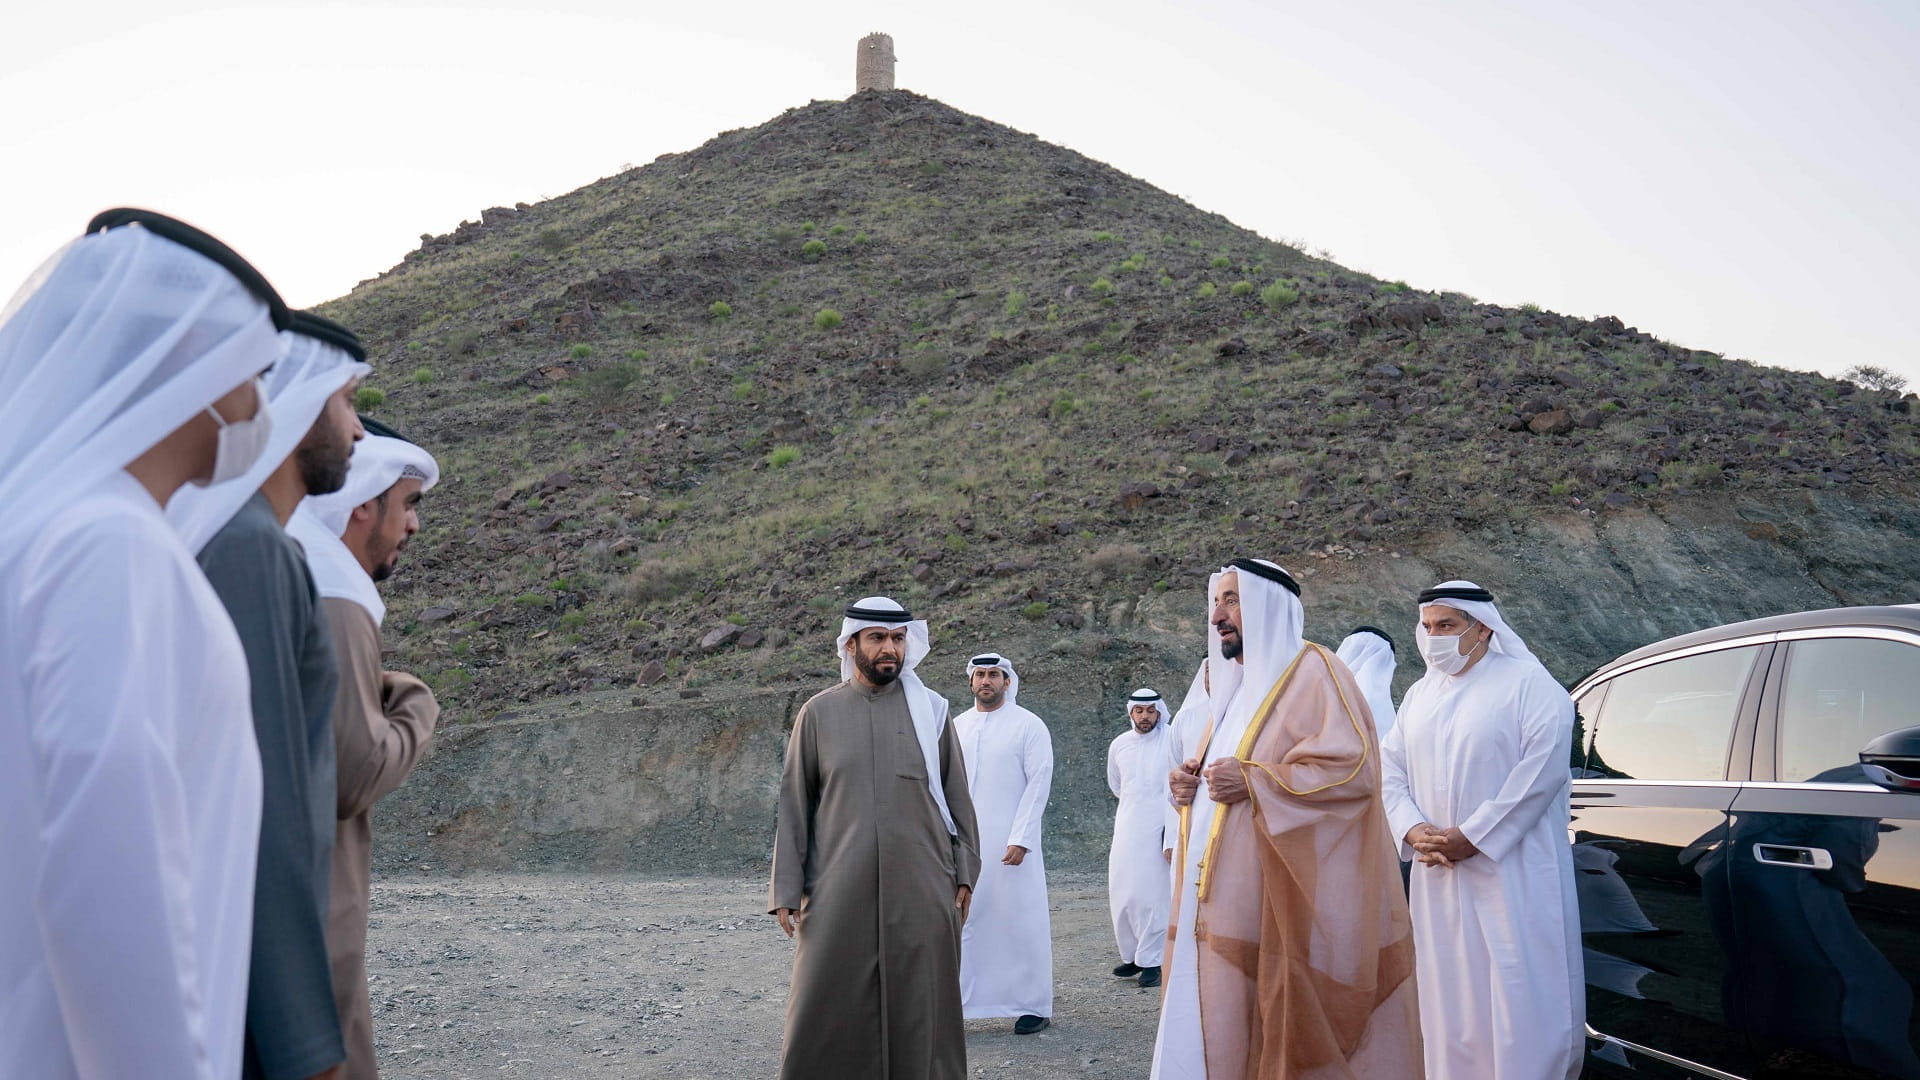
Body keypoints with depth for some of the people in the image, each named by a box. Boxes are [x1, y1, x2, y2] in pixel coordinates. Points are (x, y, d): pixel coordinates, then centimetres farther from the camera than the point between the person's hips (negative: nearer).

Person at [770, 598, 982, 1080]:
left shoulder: (930, 710, 6)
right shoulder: (819, 712, 5)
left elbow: (956, 796, 9)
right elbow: (793, 803, 5)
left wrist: (964, 872, 4)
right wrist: (786, 888, 0)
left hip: (921, 890, 1)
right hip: (839, 891, 0)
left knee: (919, 1007, 6)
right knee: (825, 1008, 1)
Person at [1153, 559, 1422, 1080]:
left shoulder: (1312, 670, -7)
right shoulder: (1234, 683, 19)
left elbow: (1354, 767, -18)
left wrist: (1252, 782, -21)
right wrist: (1191, 781, 6)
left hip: (1281, 898, -8)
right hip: (1223, 894, 8)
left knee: (1279, 1029, -3)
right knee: (1214, 1021, 8)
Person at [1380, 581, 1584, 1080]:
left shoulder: (1528, 684, -6)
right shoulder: (1420, 694, 15)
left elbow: (1541, 771, -16)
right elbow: (1392, 768, 11)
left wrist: (1471, 837, -17)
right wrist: (1414, 829, -7)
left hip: (1512, 876, -6)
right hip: (1439, 881, 6)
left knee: (1522, 999, -3)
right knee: (1450, 1000, 10)